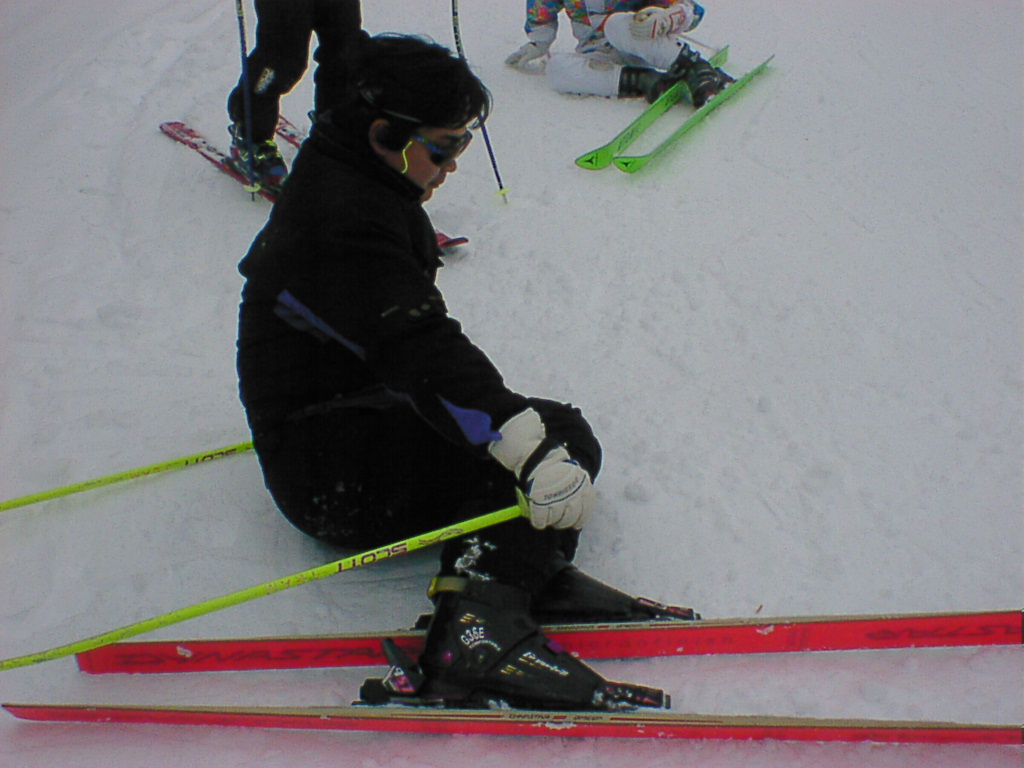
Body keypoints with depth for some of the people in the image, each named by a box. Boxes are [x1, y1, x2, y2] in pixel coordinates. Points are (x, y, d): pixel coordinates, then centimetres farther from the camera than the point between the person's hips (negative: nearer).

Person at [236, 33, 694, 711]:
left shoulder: (341, 186, 11)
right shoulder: (347, 220, -23)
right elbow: (420, 351, -37)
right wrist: (530, 447, -45)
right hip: (333, 475, -11)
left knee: (553, 438, 7)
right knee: (560, 436, -20)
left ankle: (531, 576, -19)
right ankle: (481, 627, -35)